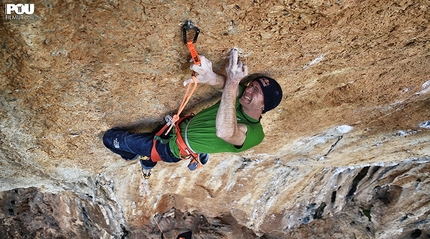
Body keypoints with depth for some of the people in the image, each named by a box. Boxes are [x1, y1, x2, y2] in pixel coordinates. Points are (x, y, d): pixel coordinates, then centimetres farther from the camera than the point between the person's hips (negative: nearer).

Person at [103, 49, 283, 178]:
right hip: (181, 127, 6)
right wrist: (210, 77, -55)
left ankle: (137, 155, 37)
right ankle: (147, 162, 62)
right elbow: (225, 85, -30)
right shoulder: (242, 95, -9)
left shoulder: (254, 134, -30)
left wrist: (232, 83, -57)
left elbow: (224, 132, -52)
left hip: (175, 148, -6)